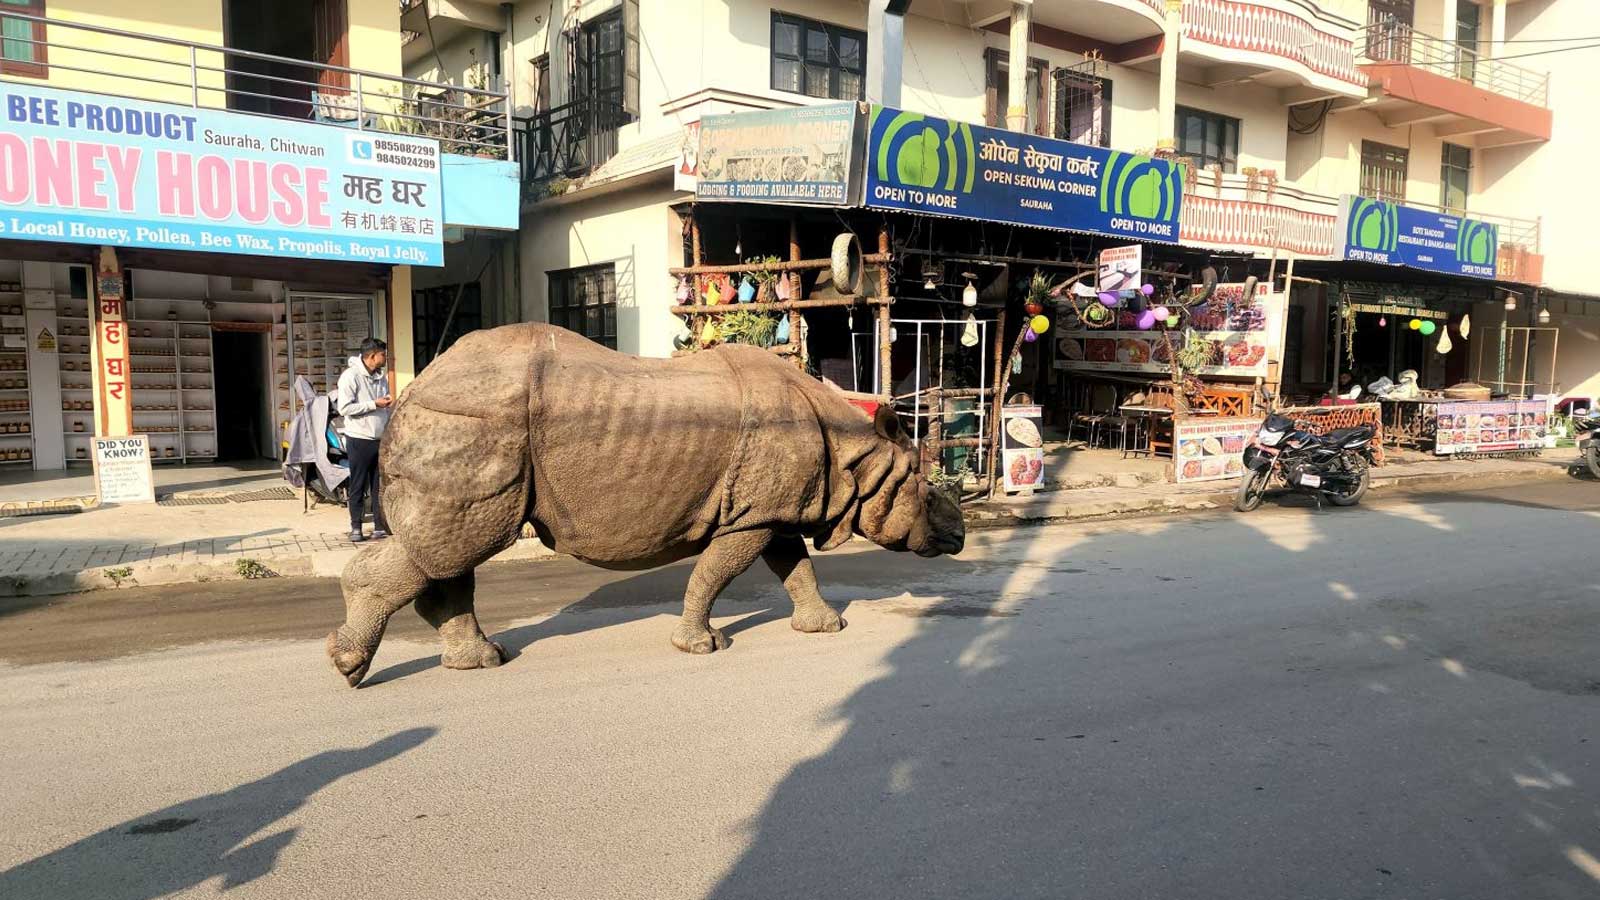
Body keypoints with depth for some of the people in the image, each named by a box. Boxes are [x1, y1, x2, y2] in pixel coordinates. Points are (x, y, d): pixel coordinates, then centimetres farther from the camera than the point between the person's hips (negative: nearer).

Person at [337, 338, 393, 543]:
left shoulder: (381, 377, 12)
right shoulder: (351, 376, -10)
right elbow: (344, 408, -18)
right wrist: (374, 404, -19)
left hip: (381, 439, 6)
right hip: (359, 440, -6)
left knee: (381, 486, 8)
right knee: (358, 486, 2)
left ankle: (380, 525, 14)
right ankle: (356, 527, 10)